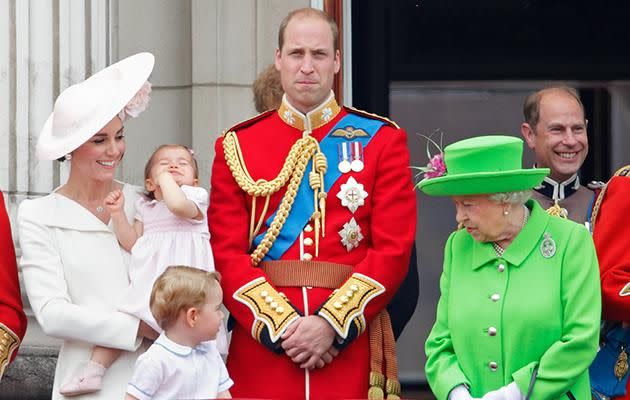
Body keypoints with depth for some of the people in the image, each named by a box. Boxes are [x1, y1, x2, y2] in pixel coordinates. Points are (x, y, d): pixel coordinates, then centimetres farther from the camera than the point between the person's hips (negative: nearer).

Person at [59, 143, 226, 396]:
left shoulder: (195, 197, 3)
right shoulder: (145, 208, 20)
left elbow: (178, 205, -22)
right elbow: (132, 244, 17)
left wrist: (167, 179, -6)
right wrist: (118, 214, 9)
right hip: (147, 284, 4)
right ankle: (93, 371, -4)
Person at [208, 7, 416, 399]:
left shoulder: (383, 140, 5)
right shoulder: (237, 146, 7)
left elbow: (394, 248, -3)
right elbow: (227, 253, 1)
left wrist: (331, 323, -13)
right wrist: (281, 324, -13)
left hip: (351, 343, -1)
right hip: (260, 342, 1)